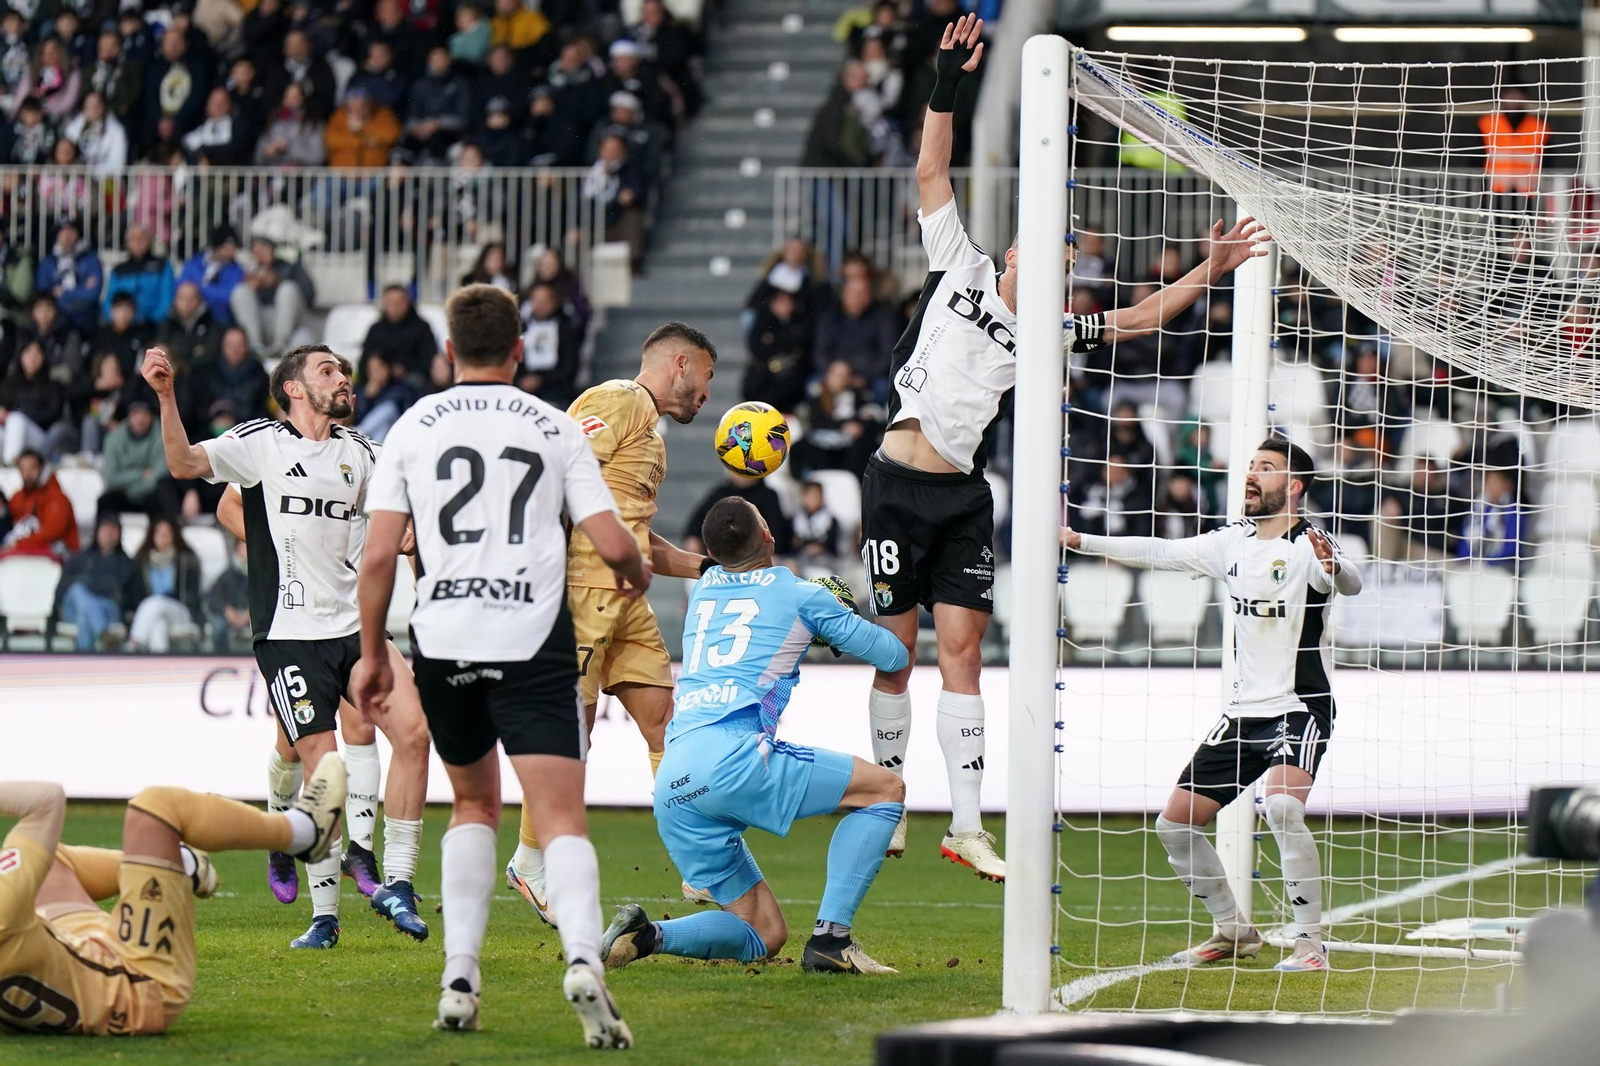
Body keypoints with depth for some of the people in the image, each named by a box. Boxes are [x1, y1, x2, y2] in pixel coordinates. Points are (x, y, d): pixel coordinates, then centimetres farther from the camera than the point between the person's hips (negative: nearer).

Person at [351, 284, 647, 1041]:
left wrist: (372, 652, 12)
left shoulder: (414, 426, 7)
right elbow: (613, 545, 1)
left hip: (444, 644, 2)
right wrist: (638, 576, 24)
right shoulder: (555, 428, 5)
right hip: (533, 644, -2)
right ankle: (583, 958, -32)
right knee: (561, 819, -6)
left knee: (473, 804, 22)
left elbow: (377, 555, 2)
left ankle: (459, 980, 14)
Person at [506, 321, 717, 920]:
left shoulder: (649, 429, 25)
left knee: (664, 722, 5)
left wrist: (708, 568, 23)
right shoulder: (620, 402, -6)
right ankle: (531, 863, 6)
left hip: (624, 600, 10)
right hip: (582, 588, -10)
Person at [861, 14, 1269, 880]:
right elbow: (932, 176, 2)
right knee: (893, 650, 2)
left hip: (965, 495, 3)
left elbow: (1140, 317, 14)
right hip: (898, 483, -3)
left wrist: (1210, 272, 6)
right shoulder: (961, 269, 5)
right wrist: (945, 90, -7)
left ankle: (966, 824, -3)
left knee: (961, 649, -2)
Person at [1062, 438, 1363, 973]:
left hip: (1301, 708, -8)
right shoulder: (1233, 542, 9)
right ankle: (1235, 932, 22)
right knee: (1175, 827, 6)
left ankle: (1310, 941, -23)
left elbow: (1350, 584, -32)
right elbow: (1159, 552, 17)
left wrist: (1332, 567, -55)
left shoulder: (1308, 546, -12)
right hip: (1244, 710, 8)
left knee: (1281, 807, -32)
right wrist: (1079, 541, 15)